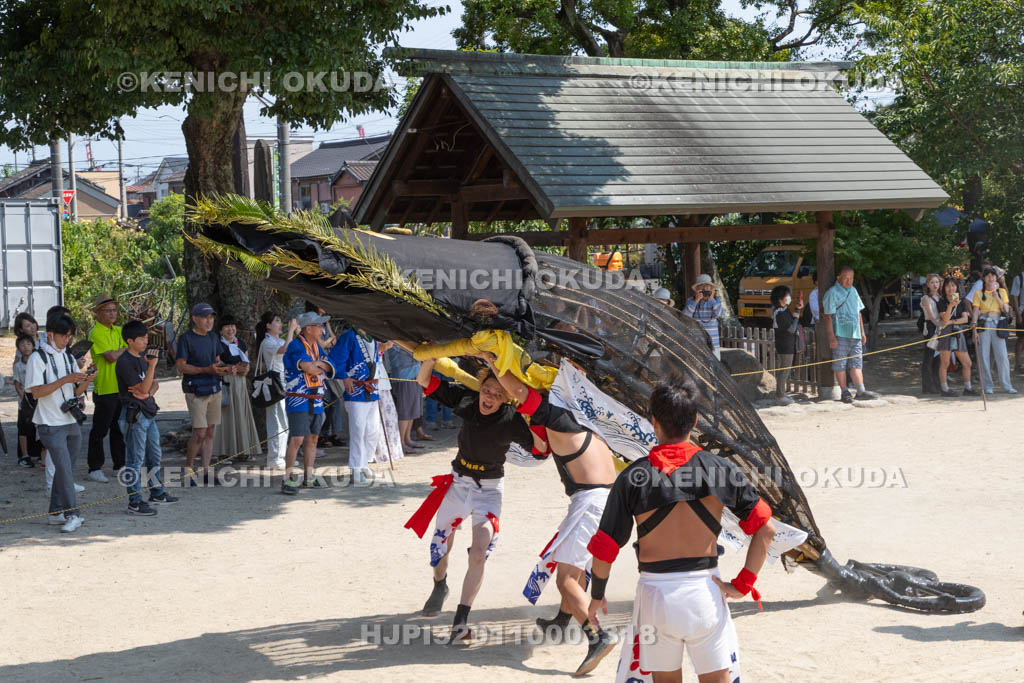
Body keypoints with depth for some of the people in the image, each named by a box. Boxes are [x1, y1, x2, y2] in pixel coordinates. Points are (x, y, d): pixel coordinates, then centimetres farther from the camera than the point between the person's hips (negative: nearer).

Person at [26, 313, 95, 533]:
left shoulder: (69, 357, 13)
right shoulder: (39, 358, -8)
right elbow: (36, 391, -15)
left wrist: (86, 379, -7)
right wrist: (64, 380, -22)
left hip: (71, 422, 7)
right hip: (51, 424, -7)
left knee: (65, 468, 10)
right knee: (64, 468, -11)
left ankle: (56, 512, 19)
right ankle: (72, 514, -10)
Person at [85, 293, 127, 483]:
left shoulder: (118, 331, 12)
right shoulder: (96, 333, -12)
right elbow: (112, 356, -20)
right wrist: (126, 349, -3)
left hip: (121, 388, 7)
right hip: (105, 389, -7)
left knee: (119, 428, 14)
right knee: (100, 430, -2)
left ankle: (119, 465, 22)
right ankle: (94, 469, 4)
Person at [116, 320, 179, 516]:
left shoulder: (143, 357, 11)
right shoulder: (124, 362, -16)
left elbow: (154, 383, 16)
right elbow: (143, 388, -19)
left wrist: (148, 393, -7)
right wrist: (152, 365, -30)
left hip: (148, 413, 9)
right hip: (134, 415, -9)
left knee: (155, 455, 18)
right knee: (135, 459, -5)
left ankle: (157, 493, 31)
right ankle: (135, 502, -1)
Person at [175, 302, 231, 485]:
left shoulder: (213, 337, 14)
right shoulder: (186, 339, -8)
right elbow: (181, 367, -12)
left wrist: (224, 368, -1)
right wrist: (206, 369, -22)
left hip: (214, 389, 7)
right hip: (196, 392, -7)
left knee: (210, 432, 7)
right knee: (199, 433, -10)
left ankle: (206, 472, 12)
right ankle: (188, 470, 6)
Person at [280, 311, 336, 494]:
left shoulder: (316, 347, 14)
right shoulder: (296, 346, -13)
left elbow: (330, 368, 7)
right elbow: (309, 368, -25)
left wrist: (318, 364, -13)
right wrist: (322, 369, -4)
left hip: (316, 401, 8)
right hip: (298, 401, -8)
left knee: (313, 438, 10)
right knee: (297, 439, -13)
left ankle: (308, 476, 18)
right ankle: (288, 479, -9)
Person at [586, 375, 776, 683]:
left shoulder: (632, 477, -7)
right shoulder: (720, 469, -5)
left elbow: (605, 547, -3)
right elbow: (766, 528, -6)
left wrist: (596, 596, 12)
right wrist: (742, 584, -1)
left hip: (656, 592, 0)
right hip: (705, 589, 0)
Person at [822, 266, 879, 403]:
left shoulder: (853, 291, 16)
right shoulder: (832, 293, -6)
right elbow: (828, 316, -9)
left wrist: (862, 332, 20)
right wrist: (831, 336, -14)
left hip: (855, 335, 6)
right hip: (840, 335, -6)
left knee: (857, 363, 2)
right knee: (840, 364, -1)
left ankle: (861, 391, 0)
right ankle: (844, 392, 5)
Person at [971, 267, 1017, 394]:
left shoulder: (1002, 291, 12)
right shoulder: (979, 293, 8)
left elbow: (1006, 310, 4)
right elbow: (976, 311, 2)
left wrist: (996, 296, -7)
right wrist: (974, 324, -12)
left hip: (998, 324, 1)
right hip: (984, 325, -1)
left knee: (1002, 356, -6)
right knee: (984, 356, -3)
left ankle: (1007, 386, 1)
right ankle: (987, 386, 4)